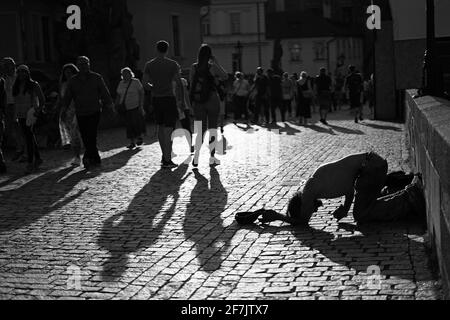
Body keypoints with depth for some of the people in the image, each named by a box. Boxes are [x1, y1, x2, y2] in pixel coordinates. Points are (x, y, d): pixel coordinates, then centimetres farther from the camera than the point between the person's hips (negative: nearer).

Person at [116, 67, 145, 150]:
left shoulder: (136, 82, -4)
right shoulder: (121, 83, 10)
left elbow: (141, 93, -5)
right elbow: (118, 96, 15)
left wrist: (141, 106, -11)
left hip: (135, 107, -4)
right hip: (125, 108, 4)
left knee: (137, 123, -3)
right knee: (129, 125, 2)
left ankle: (139, 138, 21)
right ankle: (132, 142, 8)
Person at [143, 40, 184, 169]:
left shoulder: (149, 65, 4)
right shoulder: (173, 64, -5)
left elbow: (145, 84, 0)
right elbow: (179, 83, -7)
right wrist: (183, 96, 6)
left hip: (156, 99, 4)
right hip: (169, 98, -4)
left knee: (161, 128, 15)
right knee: (168, 129, -4)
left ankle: (165, 156, 21)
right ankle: (167, 160, -8)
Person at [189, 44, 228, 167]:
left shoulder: (194, 67, 0)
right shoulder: (212, 67, -9)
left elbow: (191, 84, 4)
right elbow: (225, 77, 3)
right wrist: (217, 63, 4)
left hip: (197, 100, 3)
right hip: (212, 99, -3)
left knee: (201, 129, 9)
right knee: (213, 128, 8)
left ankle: (196, 158, -5)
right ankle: (212, 158, 9)